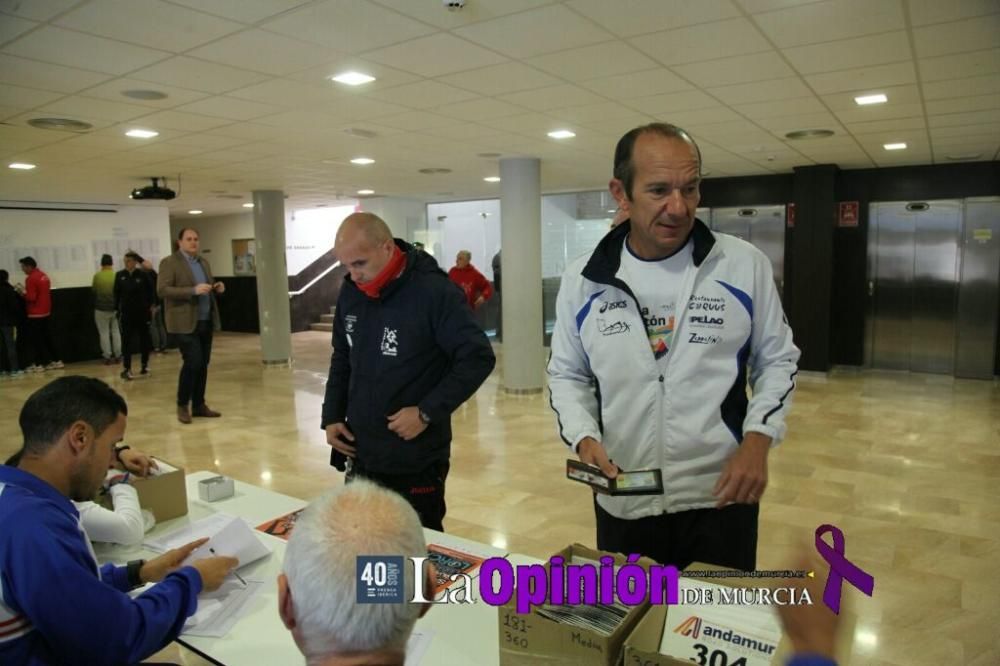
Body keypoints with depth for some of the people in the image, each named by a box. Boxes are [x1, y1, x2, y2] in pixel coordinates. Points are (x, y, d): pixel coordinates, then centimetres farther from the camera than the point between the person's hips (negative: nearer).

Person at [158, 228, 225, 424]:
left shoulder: (203, 261, 16)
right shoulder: (169, 262, -5)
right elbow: (162, 290, -15)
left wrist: (217, 288, 1)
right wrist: (193, 291, -24)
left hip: (206, 321, 7)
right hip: (185, 322, -7)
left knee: (203, 364, 8)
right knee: (193, 362, -11)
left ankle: (199, 405, 17)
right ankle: (182, 405, 5)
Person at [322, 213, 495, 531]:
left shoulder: (434, 291, -16)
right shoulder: (350, 292, 4)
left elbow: (478, 358, -15)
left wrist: (428, 412, -19)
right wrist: (332, 416, 9)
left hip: (417, 461, -6)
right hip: (361, 455, 6)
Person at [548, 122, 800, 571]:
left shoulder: (745, 265, -5)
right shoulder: (583, 278, -3)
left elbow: (777, 360, 5)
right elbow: (566, 374, 7)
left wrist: (757, 440, -9)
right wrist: (583, 437, -10)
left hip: (720, 498, -1)